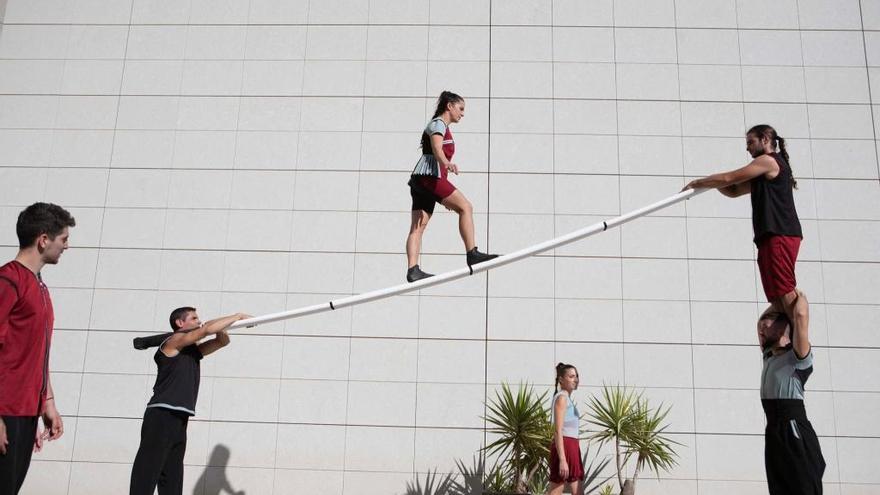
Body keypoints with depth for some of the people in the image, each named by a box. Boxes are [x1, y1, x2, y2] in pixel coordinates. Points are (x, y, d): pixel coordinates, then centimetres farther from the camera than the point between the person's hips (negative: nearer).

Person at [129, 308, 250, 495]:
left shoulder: (194, 350, 19)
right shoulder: (173, 341, -4)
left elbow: (222, 341, 21)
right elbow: (207, 329, -13)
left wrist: (220, 329, 2)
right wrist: (237, 316, -5)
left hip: (179, 420, 9)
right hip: (162, 416, -9)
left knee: (172, 477, 6)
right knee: (148, 472, -11)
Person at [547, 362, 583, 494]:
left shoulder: (567, 399, 20)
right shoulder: (561, 397, -9)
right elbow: (558, 431, -17)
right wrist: (562, 459, -23)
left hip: (572, 447, 10)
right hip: (564, 447, -10)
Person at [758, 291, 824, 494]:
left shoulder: (798, 356, -5)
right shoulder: (769, 356, 17)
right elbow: (761, 322, 28)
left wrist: (800, 298, -3)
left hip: (795, 431, -8)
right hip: (774, 431, 8)